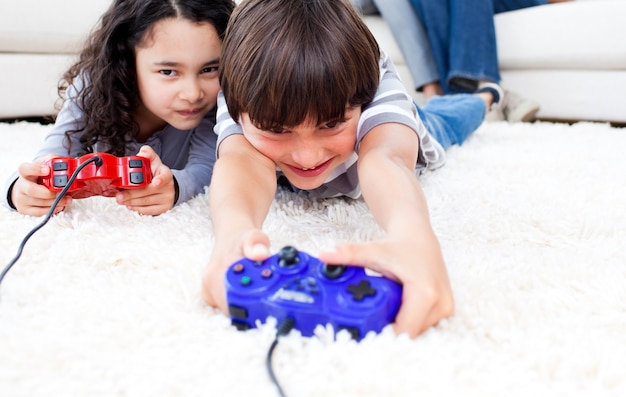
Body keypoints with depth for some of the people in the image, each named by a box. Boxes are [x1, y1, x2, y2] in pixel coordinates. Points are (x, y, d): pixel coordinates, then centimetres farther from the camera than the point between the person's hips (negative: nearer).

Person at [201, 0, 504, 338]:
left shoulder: (376, 84, -47)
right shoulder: (250, 100, -44)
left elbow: (385, 156, -66)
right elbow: (240, 159, -63)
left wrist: (412, 235, -89)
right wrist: (234, 230, -87)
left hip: (393, 122, 1)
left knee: (441, 121, 33)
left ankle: (484, 97, 65)